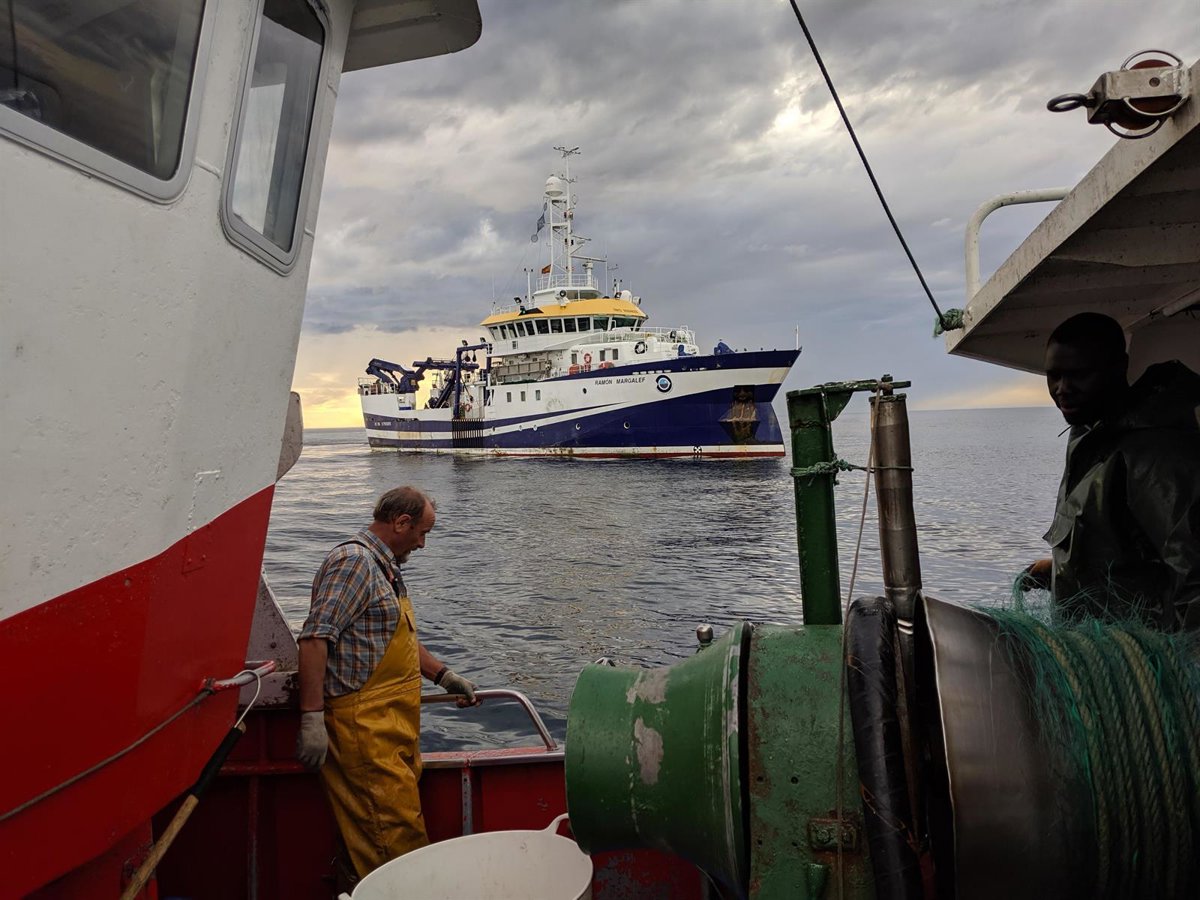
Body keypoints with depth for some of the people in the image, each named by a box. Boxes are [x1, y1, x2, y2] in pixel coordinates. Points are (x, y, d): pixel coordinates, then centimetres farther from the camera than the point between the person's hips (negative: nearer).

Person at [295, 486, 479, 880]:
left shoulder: (385, 567, 18)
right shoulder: (353, 560, -15)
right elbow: (314, 638, -23)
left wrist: (444, 676, 24)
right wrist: (312, 716, -26)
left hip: (395, 727, 10)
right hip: (364, 726, -10)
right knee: (397, 832, -6)